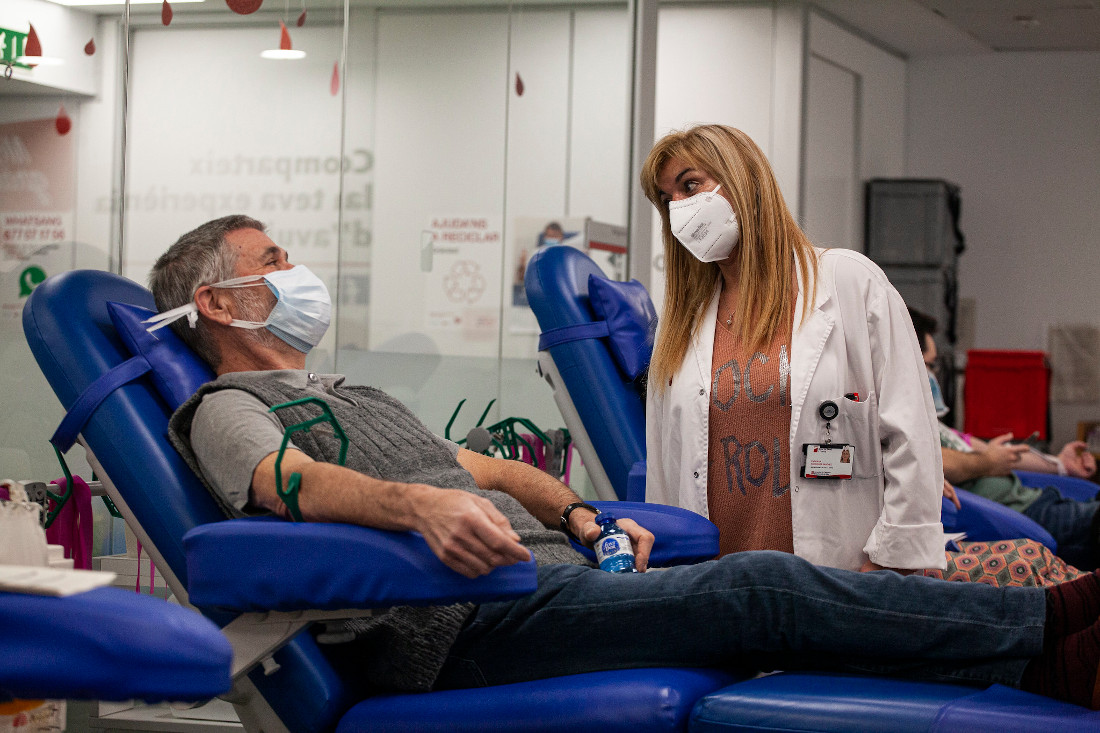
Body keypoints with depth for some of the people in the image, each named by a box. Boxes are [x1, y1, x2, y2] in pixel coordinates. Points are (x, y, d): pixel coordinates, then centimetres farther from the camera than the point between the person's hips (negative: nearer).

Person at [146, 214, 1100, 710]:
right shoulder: (225, 409, 6)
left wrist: (576, 513, 13)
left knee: (756, 596, -12)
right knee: (759, 588, -22)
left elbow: (479, 467, 33)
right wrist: (421, 505, -36)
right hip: (466, 619, -9)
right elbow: (289, 481, -17)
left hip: (546, 569, 9)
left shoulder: (356, 396, 34)